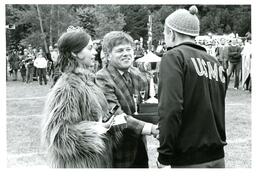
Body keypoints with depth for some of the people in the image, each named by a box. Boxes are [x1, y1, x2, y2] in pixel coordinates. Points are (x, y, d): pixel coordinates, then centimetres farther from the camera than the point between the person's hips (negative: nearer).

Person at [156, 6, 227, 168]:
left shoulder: (174, 56, -9)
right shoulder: (215, 63, 10)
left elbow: (171, 108, -20)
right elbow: (217, 109, 13)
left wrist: (164, 157, -16)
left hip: (189, 160, -6)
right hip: (217, 158, 6)